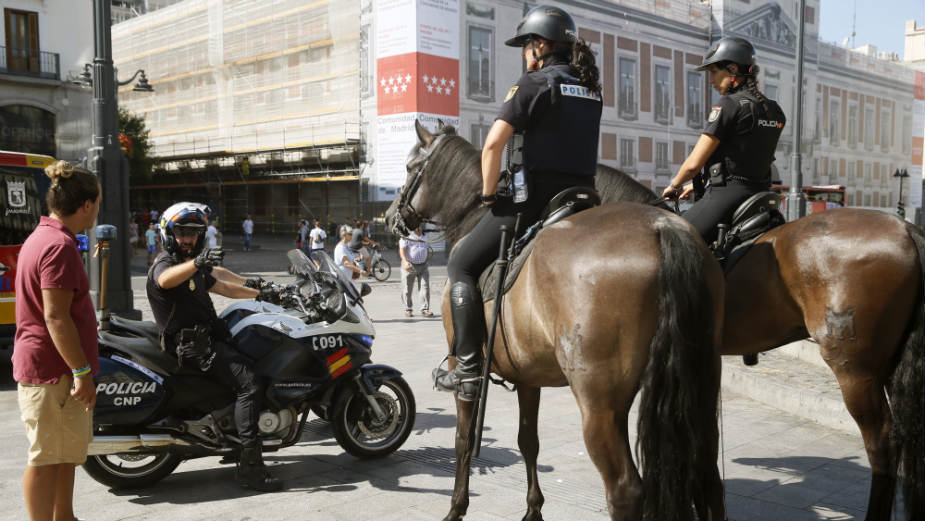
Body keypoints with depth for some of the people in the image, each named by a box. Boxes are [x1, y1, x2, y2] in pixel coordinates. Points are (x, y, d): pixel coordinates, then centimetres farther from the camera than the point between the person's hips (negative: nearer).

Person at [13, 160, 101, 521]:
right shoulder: (60, 245, -19)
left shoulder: (41, 237, 14)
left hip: (53, 368, 11)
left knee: (67, 451, 20)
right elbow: (55, 317, -24)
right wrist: (82, 372, -23)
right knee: (46, 458, -1)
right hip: (53, 370, -11)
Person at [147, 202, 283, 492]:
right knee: (247, 383, -24)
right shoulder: (164, 264, -11)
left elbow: (221, 287, 31)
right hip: (192, 344, -10)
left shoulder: (191, 266, 21)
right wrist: (197, 263, -54)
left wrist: (259, 294, 29)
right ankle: (249, 466, -27)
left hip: (208, 335, 10)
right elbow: (165, 280, -36)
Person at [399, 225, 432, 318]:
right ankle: (408, 309, 17)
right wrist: (405, 261, -29)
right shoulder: (406, 236, -5)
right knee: (407, 289, 3)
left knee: (425, 287, -6)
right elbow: (402, 250, -14)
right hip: (409, 266, -4)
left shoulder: (424, 235, 13)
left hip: (423, 266, 4)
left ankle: (425, 309, -4)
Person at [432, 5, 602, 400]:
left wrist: (489, 194, -3)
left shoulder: (533, 82, -6)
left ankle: (468, 371, -5)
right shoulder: (591, 89, 17)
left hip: (534, 200, -7)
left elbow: (493, 144, -16)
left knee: (461, 264, 3)